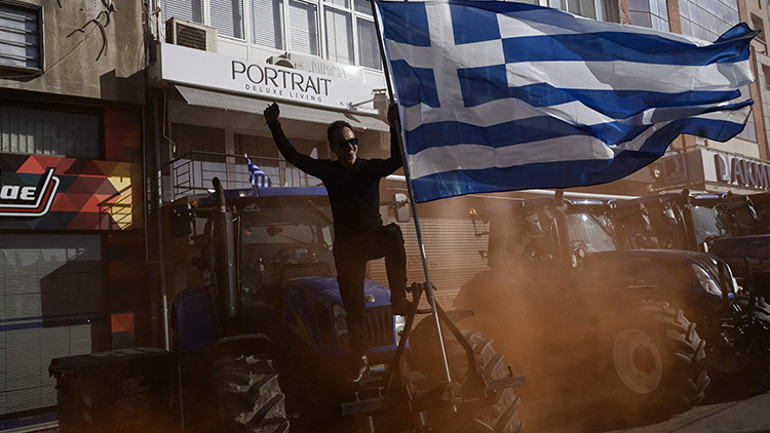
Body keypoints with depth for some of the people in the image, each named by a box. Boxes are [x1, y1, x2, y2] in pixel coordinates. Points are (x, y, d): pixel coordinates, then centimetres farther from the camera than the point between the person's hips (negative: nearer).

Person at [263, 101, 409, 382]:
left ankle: (398, 299, -34)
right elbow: (292, 156, 9)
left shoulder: (370, 167, -2)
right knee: (353, 306, 4)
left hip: (373, 238, -2)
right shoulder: (328, 170, 6)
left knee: (393, 234, -39)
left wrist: (394, 127, -32)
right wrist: (274, 125, 4)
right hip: (346, 246, 3)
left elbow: (396, 161, -20)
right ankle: (361, 361, 16)